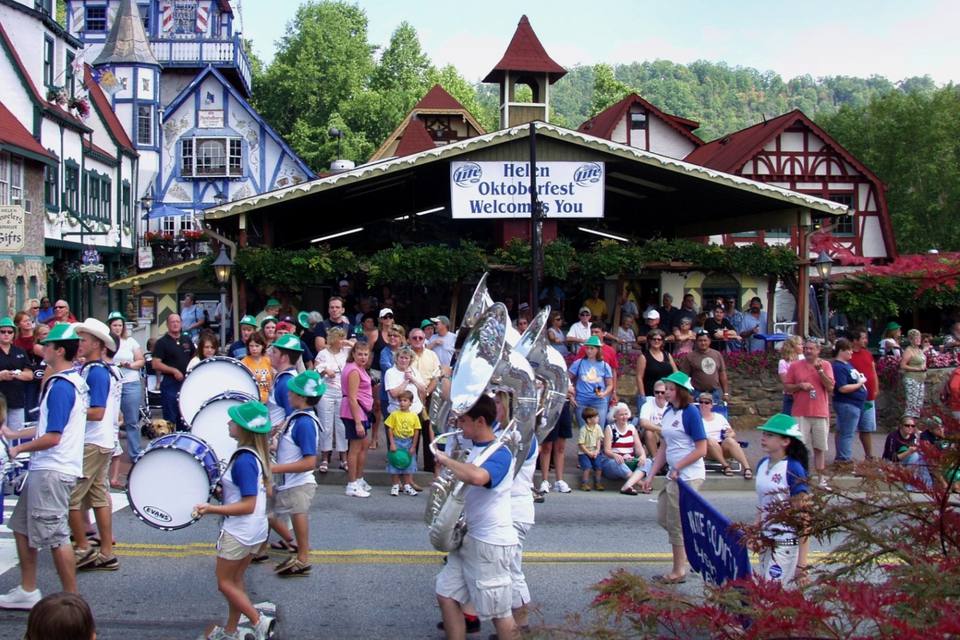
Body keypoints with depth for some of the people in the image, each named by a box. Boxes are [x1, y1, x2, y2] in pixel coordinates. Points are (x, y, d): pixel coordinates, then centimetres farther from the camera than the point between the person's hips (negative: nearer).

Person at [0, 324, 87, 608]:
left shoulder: (61, 387, -19)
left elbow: (52, 437, -23)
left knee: (56, 537, -4)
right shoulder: (74, 381, 12)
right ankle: (28, 592, 27)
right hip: (45, 469, 10)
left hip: (53, 471, -10)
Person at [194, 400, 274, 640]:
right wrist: (225, 488, 16)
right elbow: (265, 492, 13)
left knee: (225, 582, 6)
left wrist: (211, 509, -25)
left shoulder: (243, 461, -26)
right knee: (236, 580, 19)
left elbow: (248, 505, -25)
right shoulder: (258, 455, 2)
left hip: (238, 531, -9)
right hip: (256, 530, 9)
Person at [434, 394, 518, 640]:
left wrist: (446, 460, -30)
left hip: (491, 544, -9)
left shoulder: (500, 454, -21)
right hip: (469, 538, 10)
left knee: (498, 611, 3)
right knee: (446, 594, 13)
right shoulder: (476, 449, 8)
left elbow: (477, 477, -44)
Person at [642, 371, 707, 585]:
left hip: (688, 476, -9)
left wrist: (677, 468, -17)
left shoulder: (690, 413, -14)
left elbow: (701, 449, -16)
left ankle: (679, 572, 14)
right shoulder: (668, 412, 9)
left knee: (676, 523, 0)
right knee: (663, 518, 14)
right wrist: (651, 475, 11)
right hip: (675, 475, 9)